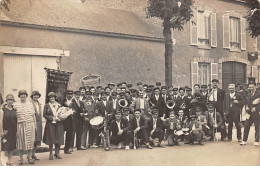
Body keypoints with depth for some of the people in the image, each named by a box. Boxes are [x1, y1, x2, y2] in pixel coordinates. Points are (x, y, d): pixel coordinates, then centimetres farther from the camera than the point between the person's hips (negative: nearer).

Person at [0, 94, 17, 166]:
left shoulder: (15, 110, 8)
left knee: (12, 146, 9)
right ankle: (8, 159, 10)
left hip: (13, 131, 4)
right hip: (6, 131, -4)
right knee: (6, 146, -2)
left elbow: (17, 121, 11)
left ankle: (10, 159, 20)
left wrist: (17, 130, 7)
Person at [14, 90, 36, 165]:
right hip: (20, 125, -2)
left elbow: (33, 115, 12)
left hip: (30, 125, 2)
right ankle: (21, 159, 12)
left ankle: (30, 157, 13)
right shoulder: (15, 105, 3)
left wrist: (35, 124, 9)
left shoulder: (30, 104, 10)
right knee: (21, 141, 3)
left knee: (30, 141, 3)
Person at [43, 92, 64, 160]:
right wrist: (52, 118, -12)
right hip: (50, 124, -2)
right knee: (51, 139, -1)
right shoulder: (46, 106, 4)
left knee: (58, 139, 0)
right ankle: (51, 154, 9)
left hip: (58, 124, 2)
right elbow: (44, 115, -2)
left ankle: (57, 153, 13)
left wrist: (60, 118, -5)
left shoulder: (59, 105, 12)